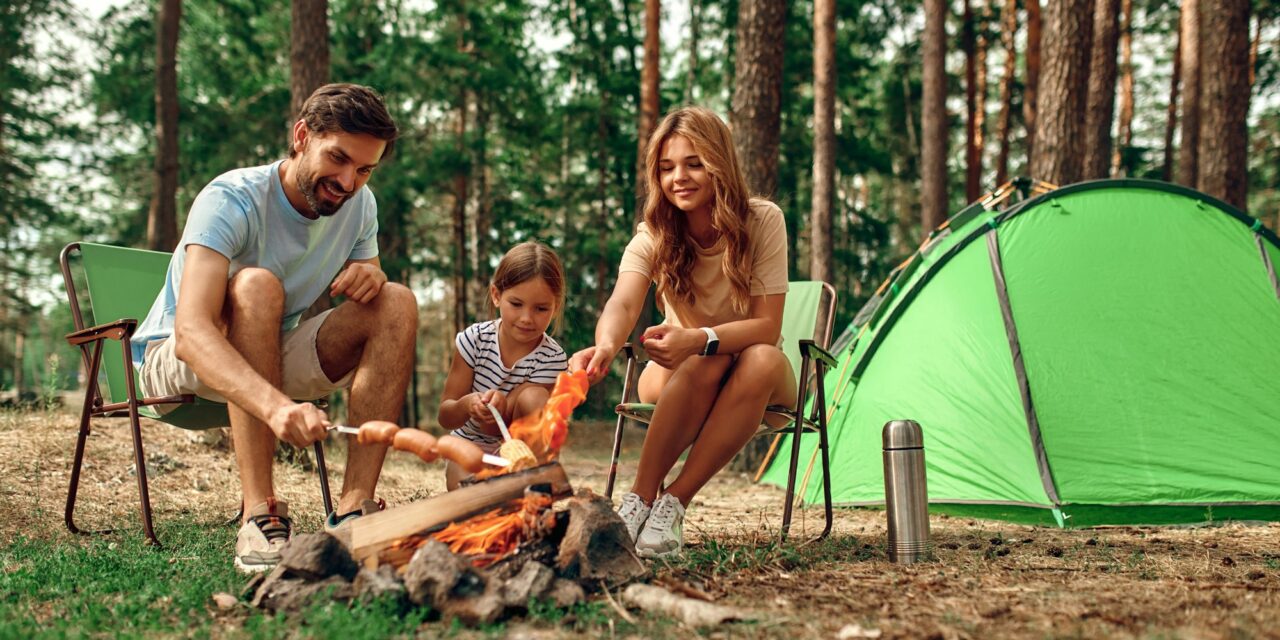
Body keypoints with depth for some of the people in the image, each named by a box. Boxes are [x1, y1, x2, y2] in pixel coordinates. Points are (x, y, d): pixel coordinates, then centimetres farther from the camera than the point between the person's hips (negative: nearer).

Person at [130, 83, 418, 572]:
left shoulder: (359, 206, -4)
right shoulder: (231, 200, -26)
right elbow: (190, 332, -41)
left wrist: (369, 274, -22)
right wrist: (275, 405, -58)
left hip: (273, 359, 6)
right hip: (172, 361, -6)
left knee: (397, 302, -16)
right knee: (256, 284, -36)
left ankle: (354, 508, -27)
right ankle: (259, 513, -40)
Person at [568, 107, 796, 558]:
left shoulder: (762, 221, -17)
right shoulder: (653, 237, -15)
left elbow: (768, 326, -23)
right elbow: (623, 304, -35)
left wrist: (697, 339, -43)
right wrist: (606, 344, -60)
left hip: (759, 383, 0)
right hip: (677, 378, 0)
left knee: (762, 360, -36)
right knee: (706, 362, -36)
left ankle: (674, 503, -33)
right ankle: (639, 500, -33)